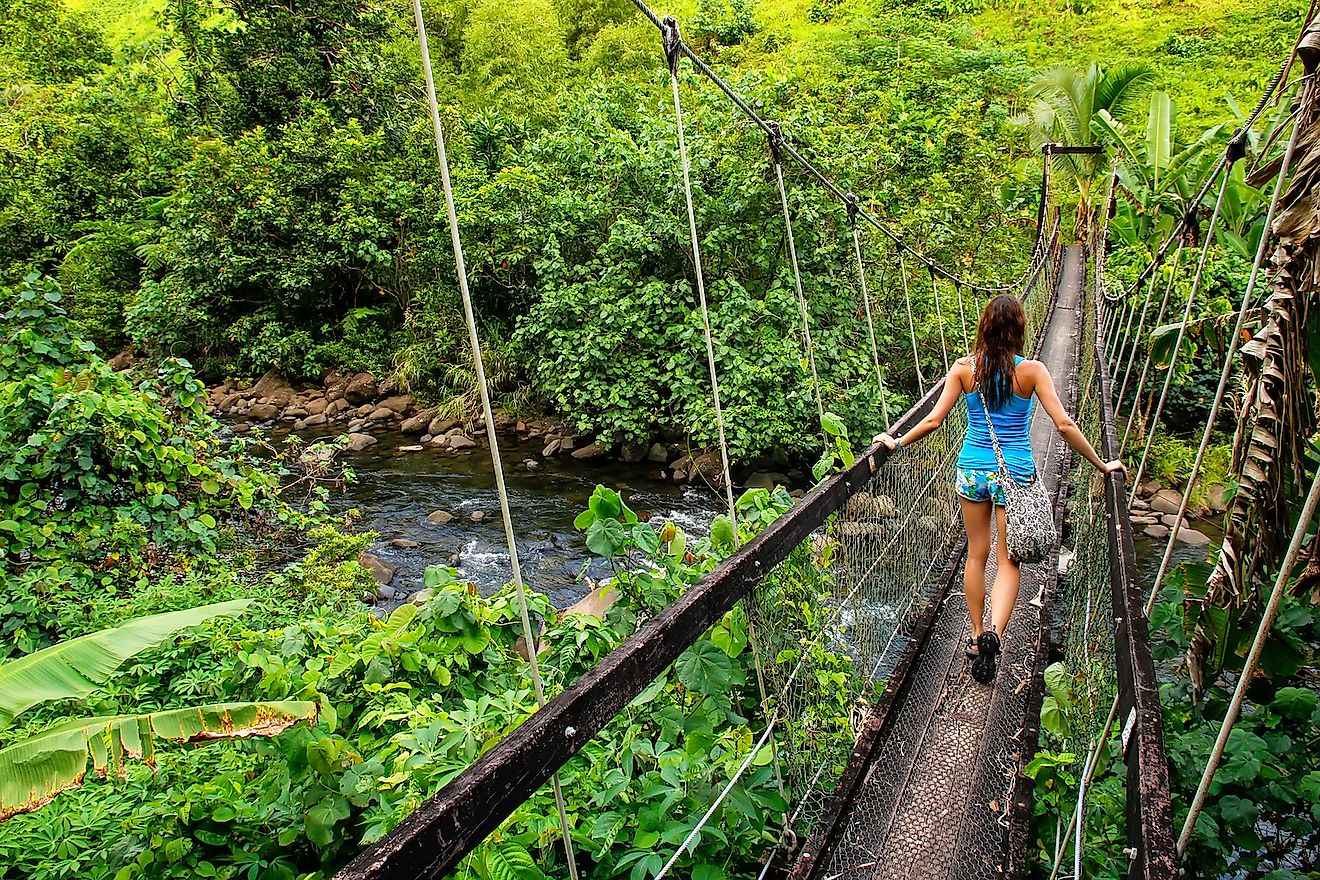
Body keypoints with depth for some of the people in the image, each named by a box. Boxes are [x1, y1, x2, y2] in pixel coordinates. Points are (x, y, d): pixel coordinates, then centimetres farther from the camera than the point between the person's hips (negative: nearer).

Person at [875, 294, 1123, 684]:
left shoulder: (964, 368, -6)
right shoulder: (1031, 370, -10)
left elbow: (934, 420, -6)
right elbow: (1064, 424, -11)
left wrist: (897, 442, 9)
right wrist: (1101, 464, 0)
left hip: (972, 469, 2)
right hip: (1016, 473, -2)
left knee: (976, 554, 16)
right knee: (1008, 560, 7)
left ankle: (977, 636, 26)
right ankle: (994, 632, -15)